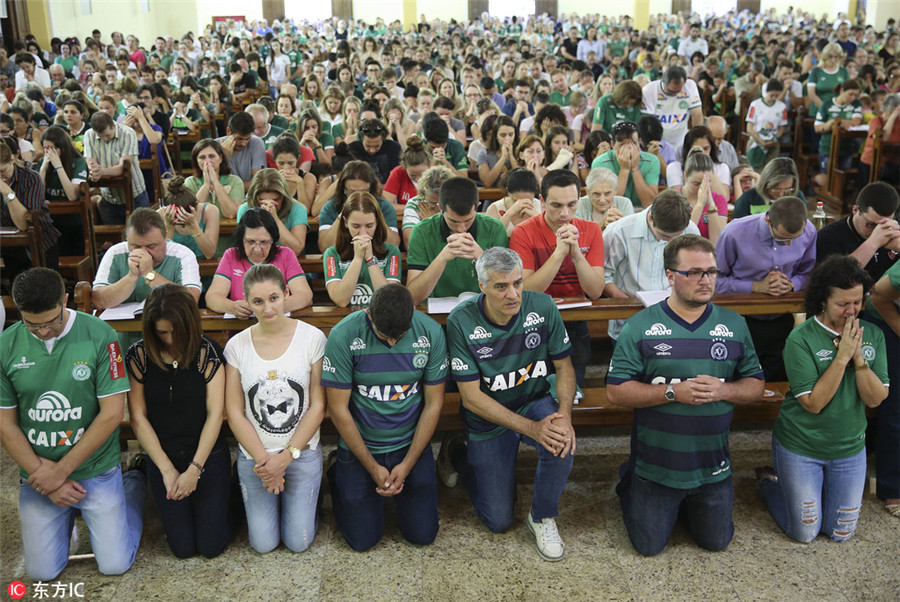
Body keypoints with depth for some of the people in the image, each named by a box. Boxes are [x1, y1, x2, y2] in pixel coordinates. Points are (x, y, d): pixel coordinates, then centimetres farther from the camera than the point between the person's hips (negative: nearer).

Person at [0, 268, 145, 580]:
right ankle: (69, 514, 33)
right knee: (42, 572, 5)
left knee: (115, 564, 1)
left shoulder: (99, 335, -15)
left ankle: (133, 485, 25)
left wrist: (60, 470, -12)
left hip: (96, 469, -2)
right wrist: (42, 474, -9)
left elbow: (112, 413, -14)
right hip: (37, 472, 2)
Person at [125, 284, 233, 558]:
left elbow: (215, 414, -11)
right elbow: (138, 417, -6)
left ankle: (222, 503, 30)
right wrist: (166, 469, -10)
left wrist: (195, 469, -15)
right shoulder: (139, 356, -7)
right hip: (162, 457, 1)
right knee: (183, 547, 5)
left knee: (211, 545, 0)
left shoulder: (207, 352, -11)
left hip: (208, 455, -1)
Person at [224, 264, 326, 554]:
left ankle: (304, 497, 33)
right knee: (263, 544, 6)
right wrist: (263, 460, -11)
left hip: (303, 452, -1)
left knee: (298, 542, 4)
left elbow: (318, 405, -8)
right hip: (254, 456, 1)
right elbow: (234, 412, -4)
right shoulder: (237, 345, -6)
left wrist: (286, 456, -12)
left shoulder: (312, 338, -9)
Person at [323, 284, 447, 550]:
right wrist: (373, 468, -11)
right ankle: (340, 478, 28)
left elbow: (433, 403, -5)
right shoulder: (344, 336, -19)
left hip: (412, 445, 2)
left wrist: (407, 464, -9)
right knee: (363, 540, 2)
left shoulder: (431, 332, -13)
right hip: (359, 447, -1)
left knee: (423, 535, 2)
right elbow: (338, 409, -13)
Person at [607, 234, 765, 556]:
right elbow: (615, 391, -13)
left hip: (712, 465, 3)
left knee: (716, 541, 14)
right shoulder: (640, 327, -9)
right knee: (649, 545, 9)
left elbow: (756, 385, 4)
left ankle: (689, 503, 42)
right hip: (656, 464, -3)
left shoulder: (734, 325, 2)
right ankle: (629, 484, 35)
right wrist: (674, 391, -23)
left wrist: (723, 390, -18)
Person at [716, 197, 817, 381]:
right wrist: (757, 286, -22)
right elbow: (716, 279, -13)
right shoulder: (735, 234, -19)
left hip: (782, 323, 3)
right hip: (741, 323, -3)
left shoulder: (808, 232, -7)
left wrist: (791, 284, -15)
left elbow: (808, 274, 7)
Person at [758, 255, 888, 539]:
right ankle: (769, 483, 30)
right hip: (800, 447, -4)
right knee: (805, 532, 6)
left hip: (850, 448, 4)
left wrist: (858, 357, -22)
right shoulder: (801, 339, -18)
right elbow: (813, 403, -22)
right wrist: (842, 356, -26)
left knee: (841, 533, 12)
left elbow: (875, 399, -8)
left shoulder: (872, 335, -4)